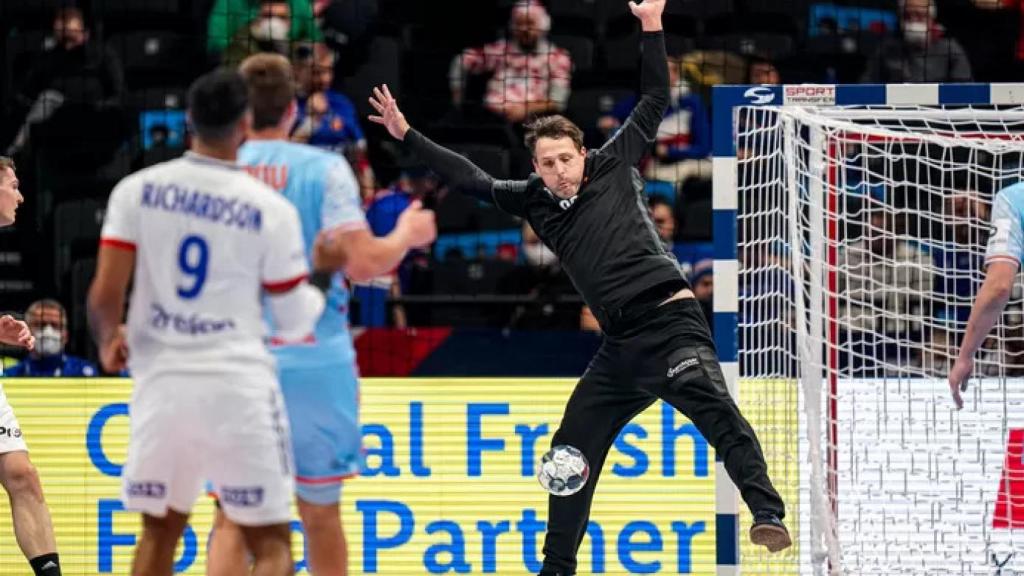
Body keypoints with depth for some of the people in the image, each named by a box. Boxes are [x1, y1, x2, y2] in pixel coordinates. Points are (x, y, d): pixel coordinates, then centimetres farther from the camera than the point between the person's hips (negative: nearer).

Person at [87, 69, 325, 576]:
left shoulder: (138, 190, 0)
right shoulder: (271, 209, -3)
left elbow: (104, 295, -4)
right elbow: (295, 324, 2)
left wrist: (108, 341, 18)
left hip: (162, 381, 3)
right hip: (238, 384, -3)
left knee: (160, 532, 22)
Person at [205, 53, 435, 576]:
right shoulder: (324, 169, -5)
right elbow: (363, 263, -12)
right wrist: (406, 236, 7)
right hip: (314, 361, -1)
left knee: (233, 519, 6)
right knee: (320, 516, 14)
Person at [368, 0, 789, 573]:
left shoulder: (615, 167, 3)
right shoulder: (535, 201, 13)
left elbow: (655, 101, 5)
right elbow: (473, 179, 21)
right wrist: (407, 134, 20)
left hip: (671, 322, -6)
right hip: (621, 345, 6)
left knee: (715, 408, -29)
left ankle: (768, 515, -38)